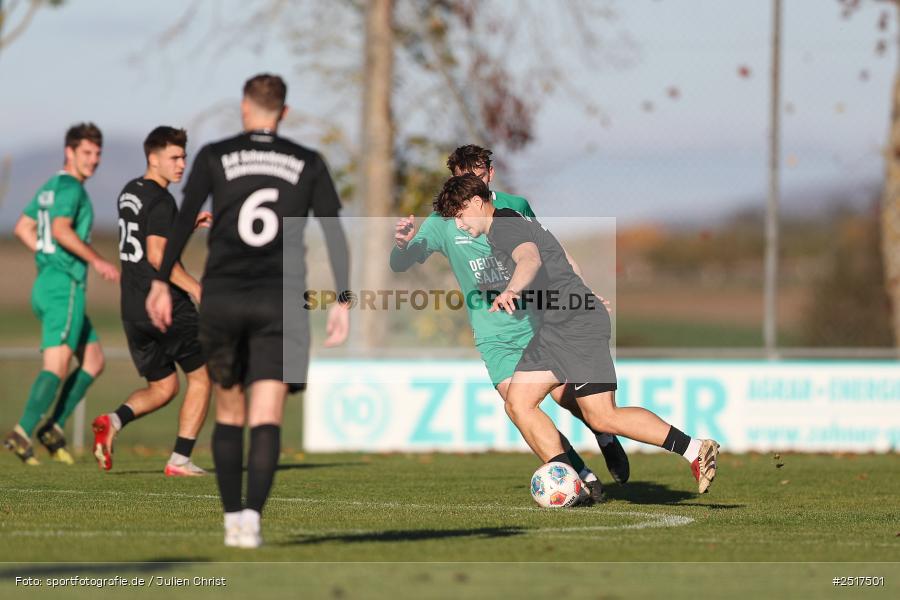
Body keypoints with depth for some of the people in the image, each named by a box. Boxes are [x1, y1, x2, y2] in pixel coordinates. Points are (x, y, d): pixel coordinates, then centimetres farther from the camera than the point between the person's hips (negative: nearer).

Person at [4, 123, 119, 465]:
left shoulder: (50, 187, 19)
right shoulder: (69, 187, -10)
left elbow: (23, 228, 24)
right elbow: (61, 229, -24)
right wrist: (96, 260, -20)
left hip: (46, 285, 10)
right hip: (65, 286, -10)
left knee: (94, 361, 14)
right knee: (57, 365, -15)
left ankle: (53, 428, 7)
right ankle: (22, 434, -23)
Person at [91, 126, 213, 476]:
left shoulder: (129, 193, 14)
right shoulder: (161, 201, -13)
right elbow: (157, 255, -23)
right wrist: (196, 288, -18)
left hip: (133, 312, 8)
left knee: (162, 387, 17)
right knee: (201, 377, 7)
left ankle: (114, 421, -11)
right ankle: (180, 461, 1)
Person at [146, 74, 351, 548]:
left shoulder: (215, 157, 4)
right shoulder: (308, 164, 6)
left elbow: (182, 222, -2)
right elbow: (333, 233, 0)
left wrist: (161, 284, 3)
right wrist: (342, 302, 0)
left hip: (221, 297, 1)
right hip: (280, 300, -1)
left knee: (229, 413, 15)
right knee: (266, 418, -6)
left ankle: (232, 520, 13)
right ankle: (251, 519, -23)